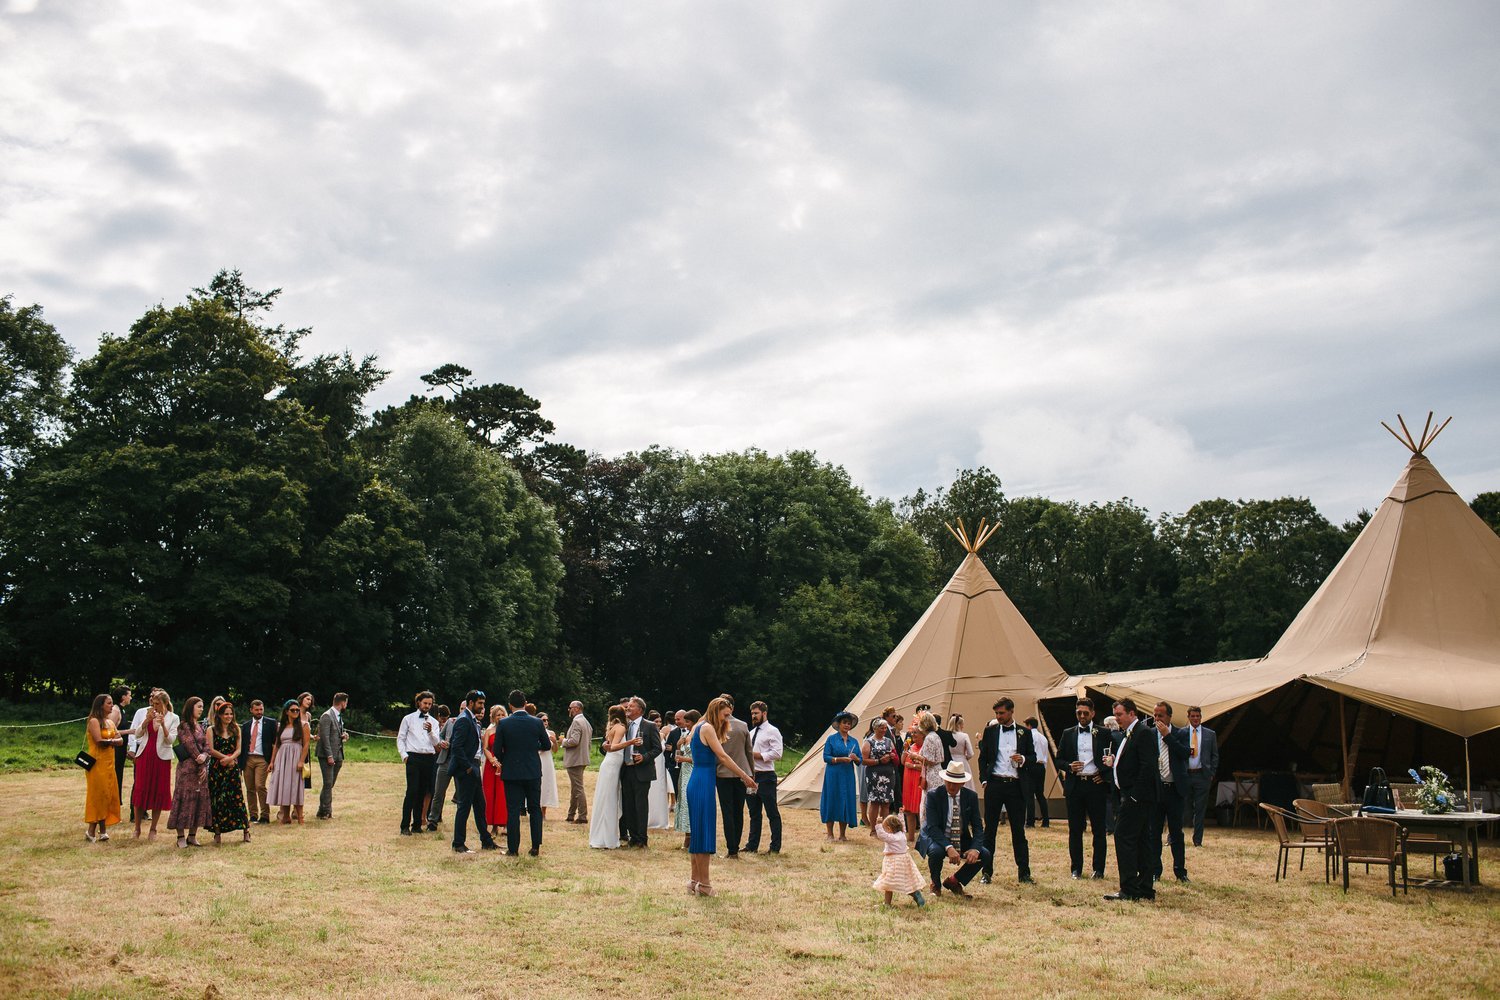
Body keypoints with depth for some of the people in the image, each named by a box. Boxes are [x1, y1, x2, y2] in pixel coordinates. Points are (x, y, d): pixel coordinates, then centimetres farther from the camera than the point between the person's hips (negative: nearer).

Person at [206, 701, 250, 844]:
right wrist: (226, 758, -12)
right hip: (216, 769, -1)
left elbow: (238, 749, 4)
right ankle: (217, 832, 7)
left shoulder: (236, 729, 9)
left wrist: (230, 758, -14)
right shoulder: (212, 730, 3)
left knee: (237, 798, -2)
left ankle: (246, 830, 1)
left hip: (232, 768, 1)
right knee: (217, 800, 0)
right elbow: (211, 750, -5)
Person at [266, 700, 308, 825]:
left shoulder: (302, 726, 0)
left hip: (296, 758, -4)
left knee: (295, 786, -6)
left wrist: (301, 761, -16)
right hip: (282, 758, 4)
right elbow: (277, 744, 13)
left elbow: (306, 744, -6)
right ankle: (285, 817, 10)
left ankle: (300, 817, -2)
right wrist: (272, 761, 6)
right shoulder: (281, 726, 13)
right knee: (283, 787, 3)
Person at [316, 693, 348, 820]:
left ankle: (325, 811, 13)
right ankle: (325, 812, -3)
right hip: (327, 756, -8)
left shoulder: (339, 716, 18)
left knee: (330, 784, 9)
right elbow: (325, 737, -16)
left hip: (337, 756, 8)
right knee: (328, 784, -8)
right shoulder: (327, 716, -11)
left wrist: (343, 736, 6)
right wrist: (329, 756, -19)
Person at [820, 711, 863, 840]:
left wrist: (855, 758, -10)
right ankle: (830, 834, 6)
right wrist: (840, 759, -18)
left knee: (847, 802, 3)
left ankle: (842, 834, 12)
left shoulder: (854, 741, 12)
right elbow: (826, 757, -6)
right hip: (833, 775, -4)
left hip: (848, 776, 4)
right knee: (832, 801, -2)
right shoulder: (831, 739, 0)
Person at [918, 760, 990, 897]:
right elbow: (932, 827, -21)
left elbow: (977, 827, -3)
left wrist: (975, 848, -24)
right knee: (936, 851, -36)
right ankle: (936, 884, -2)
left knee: (985, 854, -18)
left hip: (962, 841, 4)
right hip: (938, 839, -4)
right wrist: (949, 848, -35)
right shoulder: (933, 795, -14)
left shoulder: (971, 796, -3)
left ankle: (953, 881, 6)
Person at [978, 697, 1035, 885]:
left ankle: (1024, 872, 10)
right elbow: (983, 757, 10)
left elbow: (1033, 756, 11)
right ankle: (987, 872, 8)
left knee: (1018, 830, 4)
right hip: (994, 784, 0)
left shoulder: (1025, 732, 7)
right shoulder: (990, 731, 7)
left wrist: (1023, 759, -11)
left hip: (1016, 785, 0)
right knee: (990, 829, 2)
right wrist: (984, 779, 1)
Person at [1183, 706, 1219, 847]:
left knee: (1200, 809, 4)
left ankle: (1197, 840, 11)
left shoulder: (1210, 734, 8)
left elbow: (1215, 755, 9)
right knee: (1183, 808, 1)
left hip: (1202, 775, 1)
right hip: (1185, 775, -1)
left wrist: (1211, 774, 1)